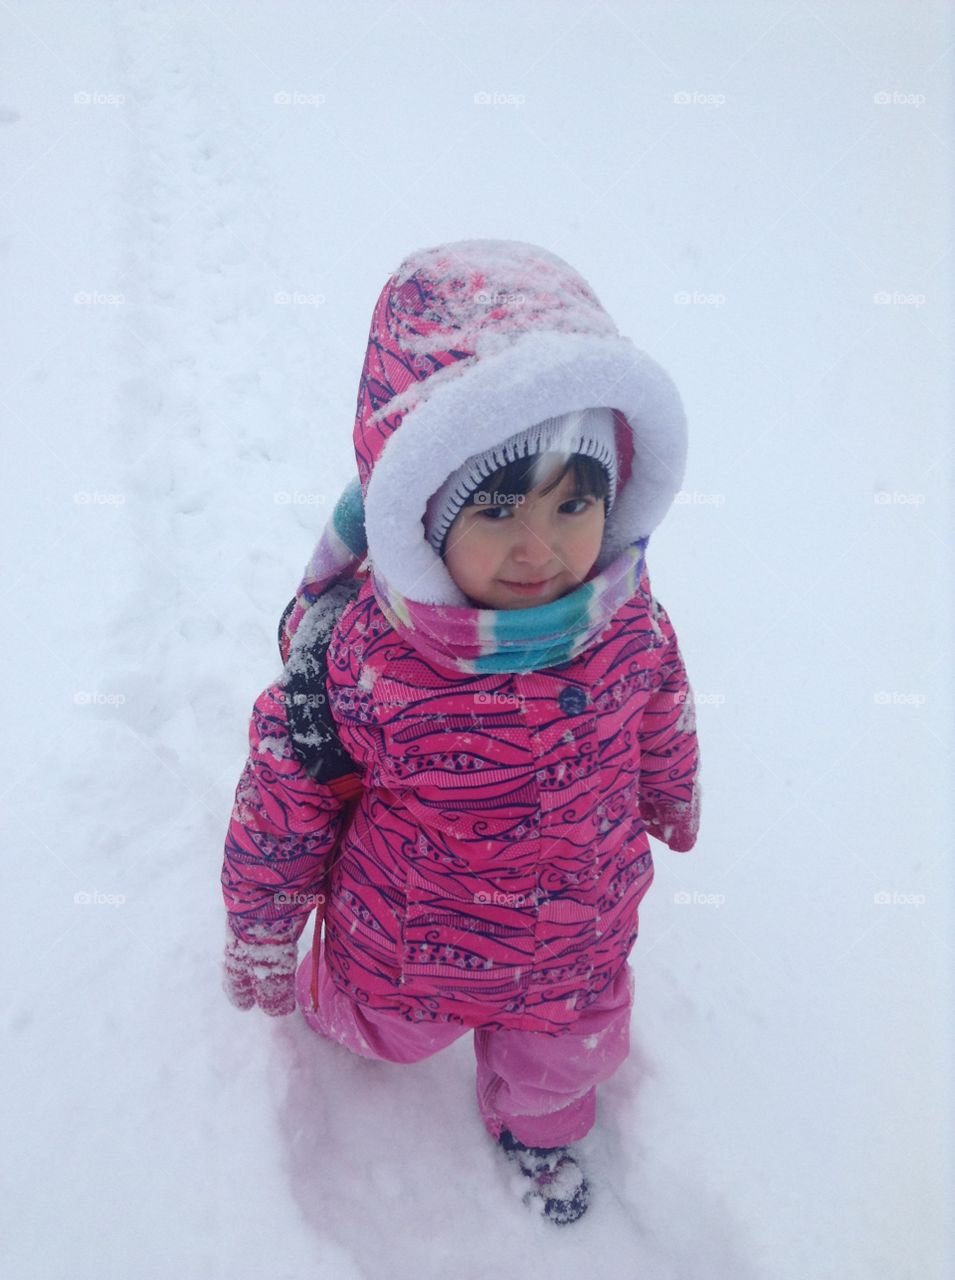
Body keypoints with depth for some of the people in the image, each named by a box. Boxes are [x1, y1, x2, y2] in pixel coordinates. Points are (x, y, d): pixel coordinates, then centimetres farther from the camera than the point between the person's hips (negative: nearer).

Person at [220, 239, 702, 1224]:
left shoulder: (627, 617, -24)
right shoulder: (354, 659, -35)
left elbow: (660, 709, -1)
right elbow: (283, 802, -19)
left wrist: (673, 794, 19)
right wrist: (259, 941, -4)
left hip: (576, 945, 3)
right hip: (405, 951, -2)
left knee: (564, 1057, 30)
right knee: (382, 1022, 30)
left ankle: (536, 1125, 67)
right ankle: (338, 1015, 69)